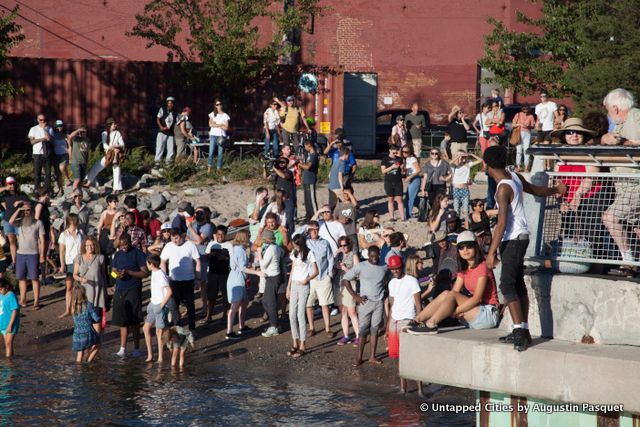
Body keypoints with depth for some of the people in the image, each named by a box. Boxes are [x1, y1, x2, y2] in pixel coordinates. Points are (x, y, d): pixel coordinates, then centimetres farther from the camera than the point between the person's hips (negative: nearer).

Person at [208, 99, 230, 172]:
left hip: (221, 136, 0)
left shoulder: (225, 115, 6)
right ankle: (209, 168, -4)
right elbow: (210, 124, -1)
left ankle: (218, 169, 2)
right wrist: (221, 125, -6)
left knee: (220, 153, -2)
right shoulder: (212, 114, 10)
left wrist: (216, 125, -4)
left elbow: (226, 127, -1)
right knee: (211, 152, -7)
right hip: (213, 135, 0)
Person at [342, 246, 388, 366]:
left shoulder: (384, 267, 2)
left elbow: (386, 281, 20)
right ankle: (359, 358, 3)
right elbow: (345, 279, -5)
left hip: (379, 302, 3)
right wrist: (355, 296, -9)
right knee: (363, 330, -2)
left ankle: (372, 356, 14)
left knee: (375, 330, 7)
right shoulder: (361, 266, -7)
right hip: (365, 302, -3)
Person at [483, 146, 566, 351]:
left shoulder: (503, 189, -19)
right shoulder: (516, 177, 5)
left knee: (507, 286, -13)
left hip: (512, 240, -9)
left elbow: (502, 222, -24)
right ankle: (523, 330, 15)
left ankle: (520, 330, -20)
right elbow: (536, 190, 22)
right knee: (518, 284, 12)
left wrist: (491, 252, -25)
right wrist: (556, 190, 43)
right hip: (521, 236, 9)